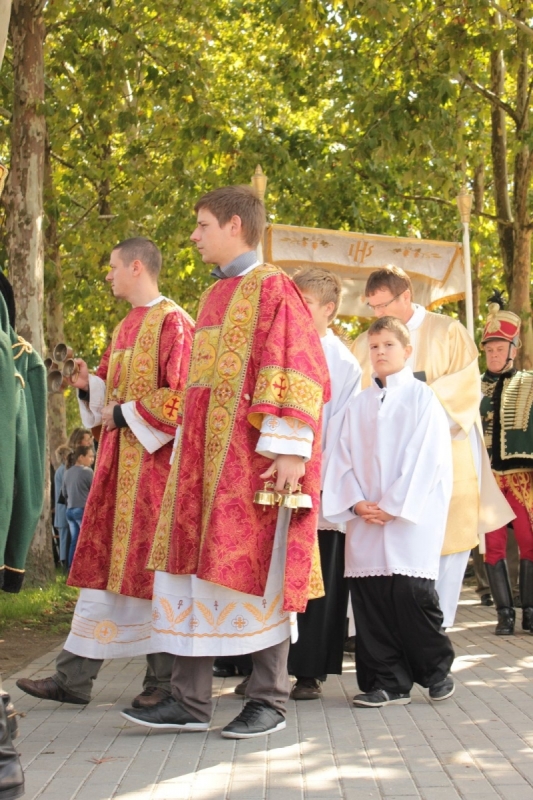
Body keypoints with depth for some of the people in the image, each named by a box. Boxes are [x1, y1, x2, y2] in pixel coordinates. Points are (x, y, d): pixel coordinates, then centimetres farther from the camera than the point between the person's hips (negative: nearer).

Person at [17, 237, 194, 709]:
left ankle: (165, 681, 8)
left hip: (156, 459, -8)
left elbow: (179, 395, -17)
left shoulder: (173, 323, -9)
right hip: (119, 462, 8)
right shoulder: (125, 328, 19)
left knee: (152, 567, -3)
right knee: (105, 564, 8)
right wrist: (88, 386, 4)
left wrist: (125, 415, -12)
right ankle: (74, 678, 10)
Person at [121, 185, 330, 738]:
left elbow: (299, 371, -13)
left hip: (253, 459, -8)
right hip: (205, 458, 8)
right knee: (194, 565, 4)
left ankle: (269, 701, 8)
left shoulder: (271, 288, -5)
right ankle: (190, 701, 8)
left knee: (254, 569, -3)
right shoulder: (214, 296, 20)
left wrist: (290, 450, -20)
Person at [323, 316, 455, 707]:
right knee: (369, 598, 0)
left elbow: (425, 458, -6)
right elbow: (344, 458, 10)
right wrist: (356, 503, -6)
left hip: (411, 518, -4)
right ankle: (389, 682, 8)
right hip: (365, 520, 5)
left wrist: (392, 506, -11)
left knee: (411, 594, -9)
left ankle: (437, 669, 13)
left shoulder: (422, 397, 2)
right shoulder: (359, 404, 15)